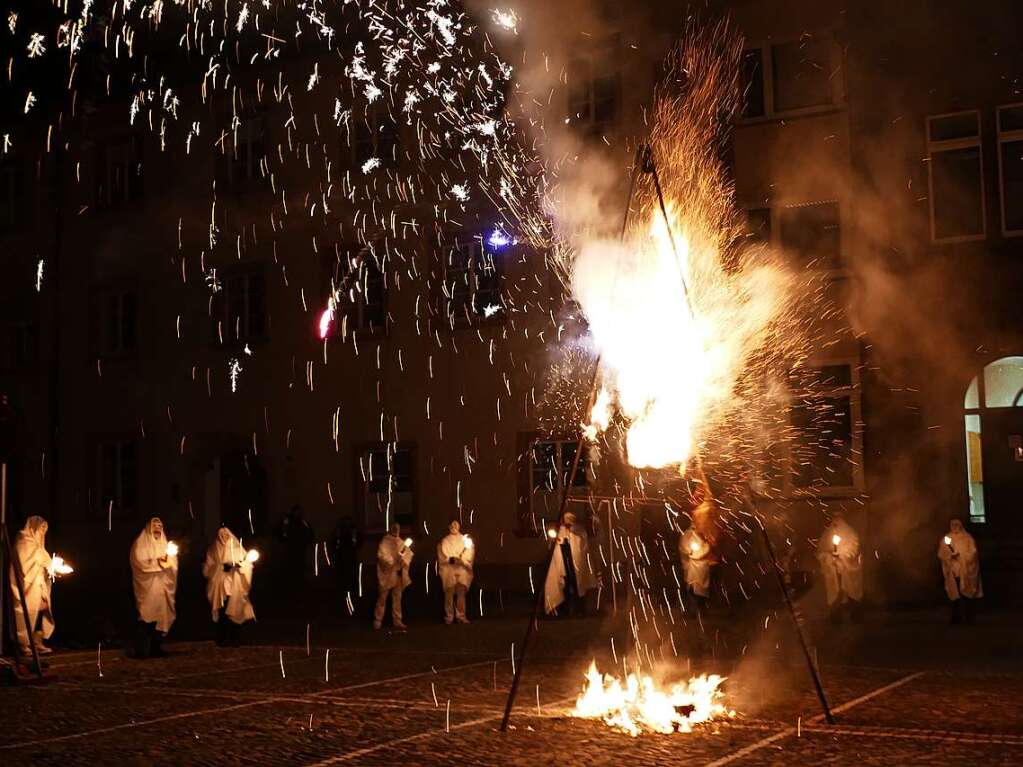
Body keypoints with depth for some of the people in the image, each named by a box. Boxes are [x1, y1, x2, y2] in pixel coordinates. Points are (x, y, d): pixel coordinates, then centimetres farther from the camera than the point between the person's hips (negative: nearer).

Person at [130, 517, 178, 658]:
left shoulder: (163, 544, 20)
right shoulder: (140, 543, 1)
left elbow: (171, 563, 16)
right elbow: (140, 563, -11)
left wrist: (171, 558, -6)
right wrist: (158, 562, -16)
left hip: (161, 586, 6)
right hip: (147, 587, -6)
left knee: (160, 617, 2)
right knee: (146, 617, -12)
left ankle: (155, 648, 8)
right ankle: (142, 650, -11)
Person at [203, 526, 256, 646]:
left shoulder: (237, 548, 11)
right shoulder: (214, 550, 12)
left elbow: (247, 563, 5)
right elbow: (209, 567, 5)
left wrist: (240, 564, -16)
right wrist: (222, 566, -10)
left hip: (235, 585, 0)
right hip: (220, 584, 0)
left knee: (235, 612, -6)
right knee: (222, 612, -10)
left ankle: (235, 638, -1)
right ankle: (224, 639, -5)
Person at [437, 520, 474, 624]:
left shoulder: (465, 540, 12)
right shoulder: (444, 541, 9)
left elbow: (469, 555, 6)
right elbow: (441, 557, 3)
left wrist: (461, 560, -11)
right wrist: (450, 559, -13)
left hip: (462, 570, 1)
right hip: (448, 570, -1)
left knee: (461, 593, -5)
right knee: (449, 594, -6)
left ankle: (461, 616, 0)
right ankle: (449, 617, -2)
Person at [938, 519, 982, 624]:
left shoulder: (967, 538, 5)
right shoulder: (945, 539, 12)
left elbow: (973, 553, -3)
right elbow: (941, 554, 4)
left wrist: (960, 555, -11)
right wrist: (950, 555, -14)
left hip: (966, 571, -2)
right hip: (953, 571, 2)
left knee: (968, 593, -5)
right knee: (955, 594, -2)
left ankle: (970, 618, -1)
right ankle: (957, 618, 2)